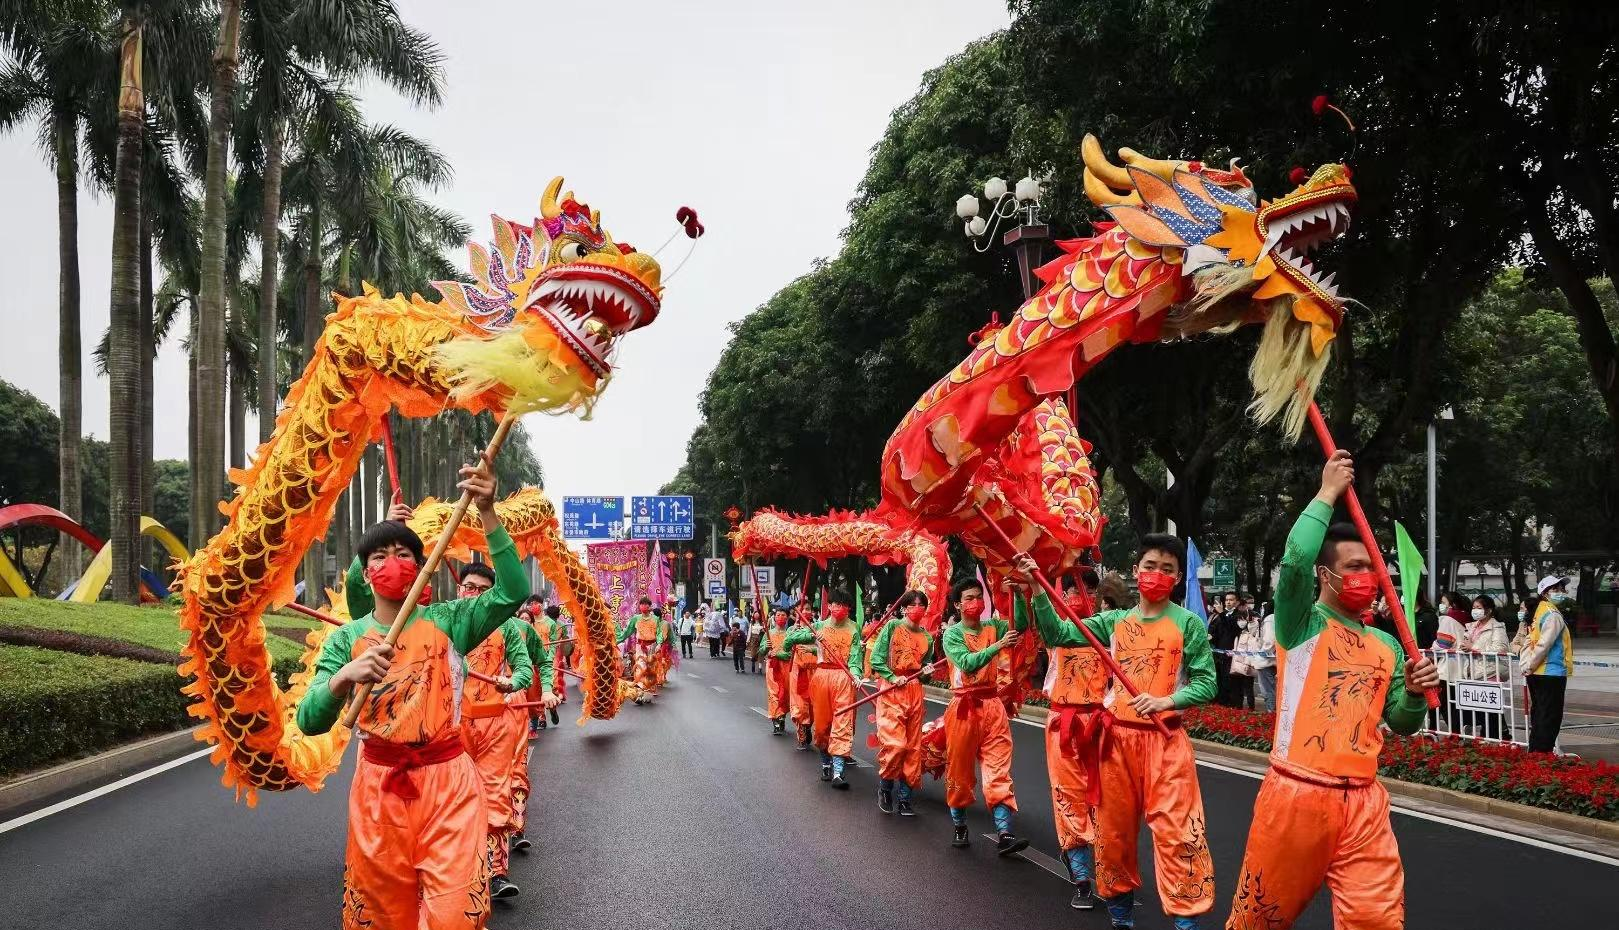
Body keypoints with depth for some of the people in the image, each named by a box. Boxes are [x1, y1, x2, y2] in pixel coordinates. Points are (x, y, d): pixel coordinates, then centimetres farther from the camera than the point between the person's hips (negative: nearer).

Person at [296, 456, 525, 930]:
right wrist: (345, 675, -29)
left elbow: (513, 592, -16)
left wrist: (487, 514, -23)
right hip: (378, 785, 2)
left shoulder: (447, 621, 0)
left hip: (446, 781, -2)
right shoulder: (347, 638, 3)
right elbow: (310, 721, -8)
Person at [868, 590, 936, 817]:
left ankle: (904, 797, 14)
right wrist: (893, 678, -15)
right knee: (894, 743, -14)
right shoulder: (892, 626, -1)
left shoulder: (927, 637, 12)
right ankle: (885, 787, 10)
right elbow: (876, 658, -5)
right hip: (891, 690, -5)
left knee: (912, 747, 5)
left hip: (915, 693, 5)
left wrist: (927, 671, -1)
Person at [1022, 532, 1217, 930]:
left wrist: (1166, 701, -21)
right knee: (1115, 825, 13)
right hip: (1118, 736, 4)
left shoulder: (1188, 623, -3)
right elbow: (1058, 634, 2)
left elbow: (1206, 684, -5)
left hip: (1165, 738, -4)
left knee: (1175, 828, -9)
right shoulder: (1114, 622, 7)